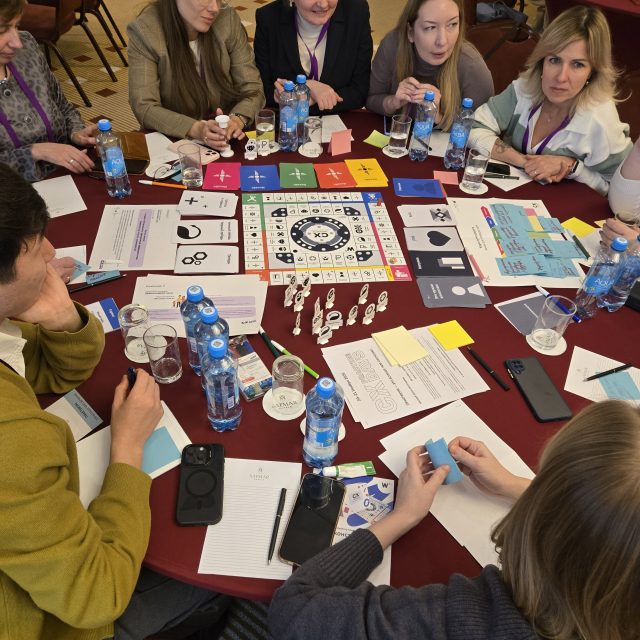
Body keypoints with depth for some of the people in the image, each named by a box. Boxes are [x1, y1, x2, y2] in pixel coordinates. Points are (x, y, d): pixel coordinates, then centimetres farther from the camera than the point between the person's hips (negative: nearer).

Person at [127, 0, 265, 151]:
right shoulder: (144, 31, -14)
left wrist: (237, 120, -26)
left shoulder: (227, 19, -8)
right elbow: (144, 108, -17)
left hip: (229, 139, 1)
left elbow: (252, 89, -6)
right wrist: (196, 129, -33)